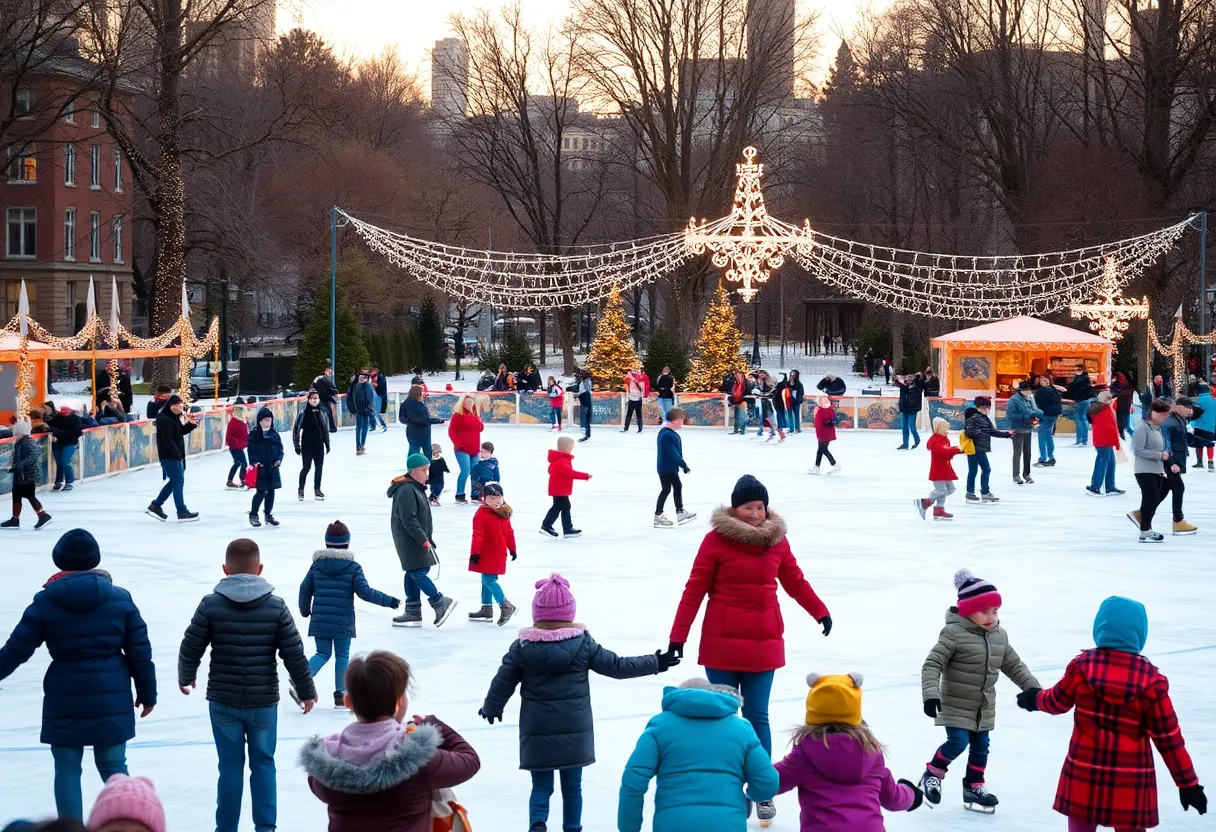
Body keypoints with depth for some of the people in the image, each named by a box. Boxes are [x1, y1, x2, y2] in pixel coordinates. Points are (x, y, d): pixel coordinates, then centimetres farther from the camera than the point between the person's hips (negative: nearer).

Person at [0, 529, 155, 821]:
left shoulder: (46, 601, -4)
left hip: (65, 701, -2)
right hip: (112, 699, 2)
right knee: (113, 766, 12)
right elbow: (140, 652, 3)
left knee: (67, 769, 9)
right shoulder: (120, 598, 0)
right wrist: (147, 694, 13)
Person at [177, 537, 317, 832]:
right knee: (263, 764, 11)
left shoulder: (211, 605, -7)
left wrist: (185, 678, 18)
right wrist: (306, 691, 10)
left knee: (230, 765, 8)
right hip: (264, 701, 0)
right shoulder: (276, 607, -5)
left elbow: (190, 649, -3)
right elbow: (294, 655, -4)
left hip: (222, 701, 0)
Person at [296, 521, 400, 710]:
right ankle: (340, 696, 9)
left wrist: (305, 610, 24)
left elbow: (305, 589, 6)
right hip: (343, 622, -3)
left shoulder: (317, 565, 3)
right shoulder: (353, 567, -6)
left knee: (322, 653, 12)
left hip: (320, 621, 3)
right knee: (342, 656, 8)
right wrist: (390, 601, -5)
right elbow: (365, 592, -12)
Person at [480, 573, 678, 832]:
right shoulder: (583, 644, -5)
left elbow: (503, 682, 2)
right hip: (575, 731, 0)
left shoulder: (522, 647, -4)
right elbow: (617, 666, -1)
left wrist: (491, 708, 21)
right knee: (572, 786, 14)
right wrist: (655, 663, 11)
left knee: (541, 785, 8)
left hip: (537, 734, 0)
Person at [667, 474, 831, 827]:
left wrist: (820, 612, 19)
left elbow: (795, 582, 16)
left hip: (764, 644, 2)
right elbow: (695, 589, -7)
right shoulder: (716, 539, -8)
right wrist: (678, 636, -8)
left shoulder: (776, 539, 3)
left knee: (757, 717, 5)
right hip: (721, 645, -2)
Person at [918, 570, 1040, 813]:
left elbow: (1014, 665, 13)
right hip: (955, 705, -6)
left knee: (980, 747, 11)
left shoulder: (1000, 636, 2)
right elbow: (932, 664, -22)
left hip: (984, 707, 6)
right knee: (958, 743, -14)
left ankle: (973, 788, 26)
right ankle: (932, 775, 9)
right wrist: (931, 694, -32)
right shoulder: (954, 633, -19)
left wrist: (1033, 688, 9)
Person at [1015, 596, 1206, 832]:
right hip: (1130, 777, -2)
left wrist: (1034, 699, 32)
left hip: (1084, 770, 2)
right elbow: (1167, 735, -9)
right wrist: (1187, 782, -2)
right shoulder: (1150, 678, -12)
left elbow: (1057, 702, 9)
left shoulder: (1081, 666, -7)